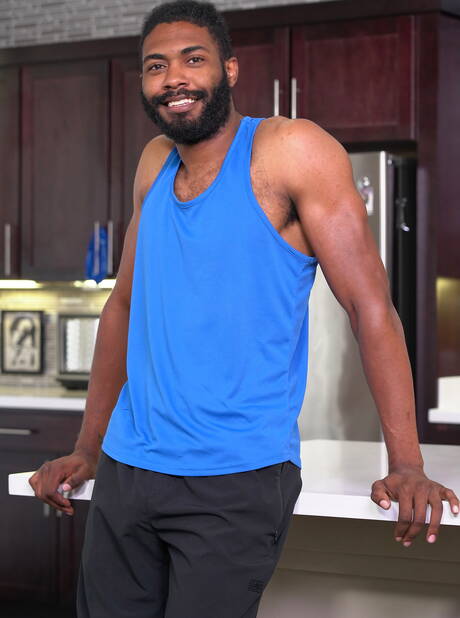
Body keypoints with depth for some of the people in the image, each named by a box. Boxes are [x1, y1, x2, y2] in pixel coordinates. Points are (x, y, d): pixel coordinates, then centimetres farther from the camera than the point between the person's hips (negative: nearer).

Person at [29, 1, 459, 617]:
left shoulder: (289, 150, -7)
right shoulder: (155, 163, 11)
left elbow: (370, 304, -11)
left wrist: (407, 465, -17)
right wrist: (88, 450, 19)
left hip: (236, 481, -6)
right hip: (126, 468, 6)